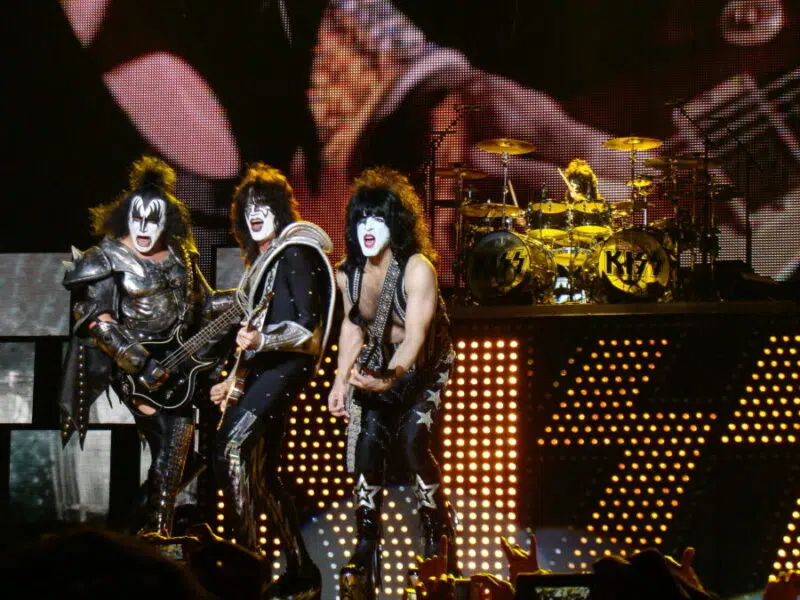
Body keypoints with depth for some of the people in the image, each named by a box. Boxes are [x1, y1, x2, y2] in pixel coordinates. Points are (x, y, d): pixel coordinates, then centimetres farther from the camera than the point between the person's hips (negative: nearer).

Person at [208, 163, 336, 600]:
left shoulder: (297, 253, -7)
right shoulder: (262, 260, 20)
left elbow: (308, 326, -14)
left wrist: (261, 340, -28)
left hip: (287, 366, -10)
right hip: (261, 368, 10)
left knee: (230, 447, -22)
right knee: (261, 475, 8)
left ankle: (245, 558, -24)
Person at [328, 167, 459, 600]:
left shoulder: (417, 269, -27)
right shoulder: (348, 273, -9)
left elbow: (415, 336, -36)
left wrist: (390, 378, -53)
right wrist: (341, 380, -4)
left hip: (424, 364, -5)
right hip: (378, 364, 5)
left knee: (412, 441, -24)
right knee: (368, 442, -14)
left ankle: (438, 547, -7)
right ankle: (366, 552, -8)